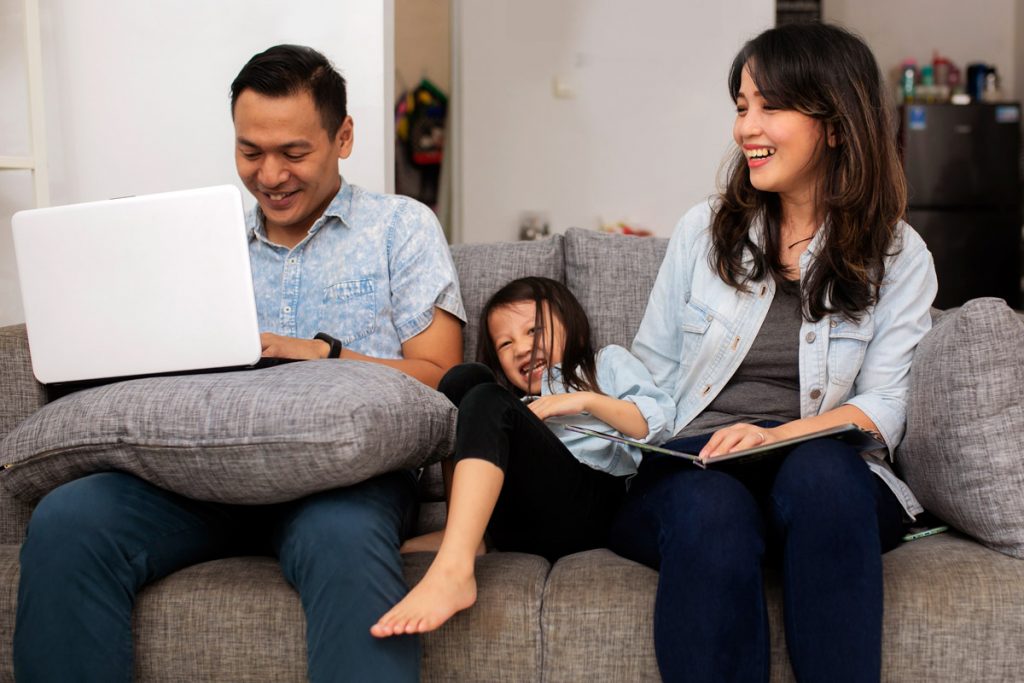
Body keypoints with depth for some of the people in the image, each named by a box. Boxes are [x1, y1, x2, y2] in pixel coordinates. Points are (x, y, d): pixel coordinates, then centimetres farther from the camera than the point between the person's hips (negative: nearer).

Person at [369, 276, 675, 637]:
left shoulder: (608, 362, 33)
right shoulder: (518, 401, 42)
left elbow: (658, 420, 13)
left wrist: (587, 400, 1)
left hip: (596, 504, -3)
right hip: (521, 524, 4)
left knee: (488, 403, -24)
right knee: (465, 377, -5)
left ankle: (452, 572, -46)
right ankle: (464, 533, -24)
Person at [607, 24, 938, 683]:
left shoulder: (899, 257, 10)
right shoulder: (703, 230, 15)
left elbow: (884, 405, 0)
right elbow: (652, 370, 16)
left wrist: (777, 435, -19)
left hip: (827, 476, 0)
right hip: (692, 468, 1)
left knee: (820, 471, -38)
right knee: (710, 507, -36)